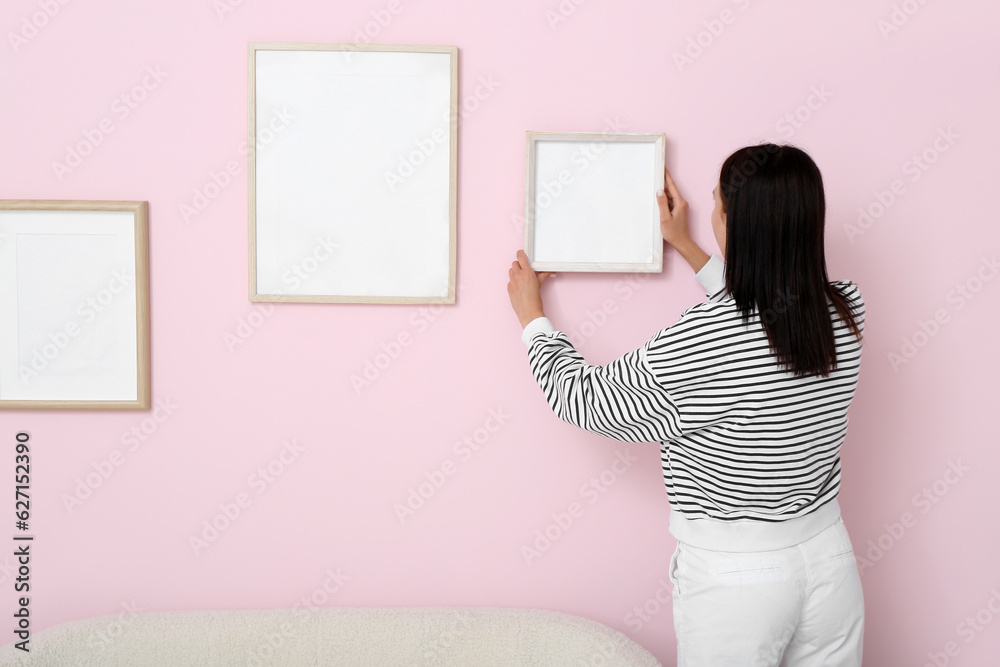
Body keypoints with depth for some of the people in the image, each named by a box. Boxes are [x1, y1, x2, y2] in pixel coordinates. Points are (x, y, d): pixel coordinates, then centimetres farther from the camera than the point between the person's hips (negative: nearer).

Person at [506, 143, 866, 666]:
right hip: (829, 561, 6)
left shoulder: (702, 340, -26)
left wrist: (531, 316, 6)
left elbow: (580, 398, -11)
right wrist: (685, 246, 25)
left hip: (734, 579, -5)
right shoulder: (846, 313, -8)